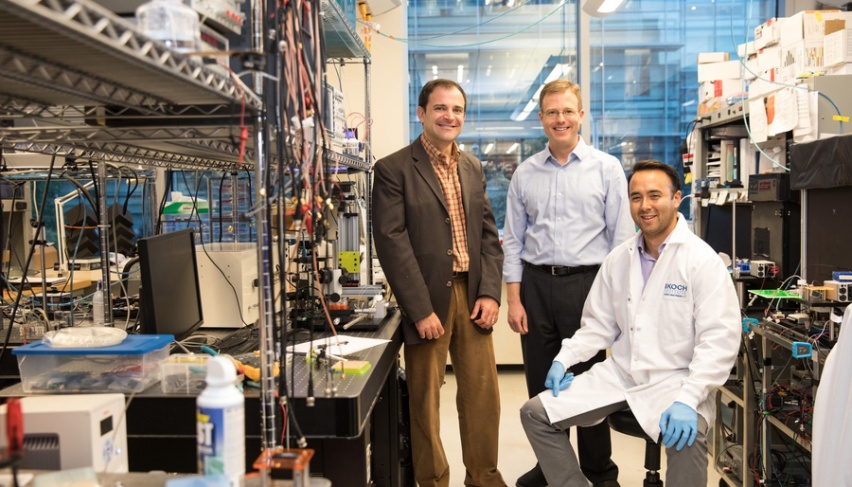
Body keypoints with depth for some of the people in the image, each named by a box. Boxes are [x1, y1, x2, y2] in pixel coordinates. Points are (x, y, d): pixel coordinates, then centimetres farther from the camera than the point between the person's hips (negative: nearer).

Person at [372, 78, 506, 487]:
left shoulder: (473, 168, 13)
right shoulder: (393, 169, -6)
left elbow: (489, 234, 13)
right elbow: (391, 242, -12)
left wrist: (490, 292, 0)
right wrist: (421, 310, -15)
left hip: (472, 296, 5)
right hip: (428, 301, -5)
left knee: (483, 394, 10)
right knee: (425, 402, 7)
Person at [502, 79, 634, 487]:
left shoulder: (607, 169, 0)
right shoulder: (525, 174, 8)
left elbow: (622, 238, -2)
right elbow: (513, 241, 8)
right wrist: (514, 299, 2)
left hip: (586, 282, -3)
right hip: (536, 283, 3)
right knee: (540, 383, 10)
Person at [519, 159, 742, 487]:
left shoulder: (702, 260, -10)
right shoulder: (618, 259, 7)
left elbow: (719, 341, -16)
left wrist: (688, 399, -27)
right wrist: (564, 359, -1)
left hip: (674, 380, -5)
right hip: (617, 374, 6)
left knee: (686, 436, -36)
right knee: (536, 413, -1)